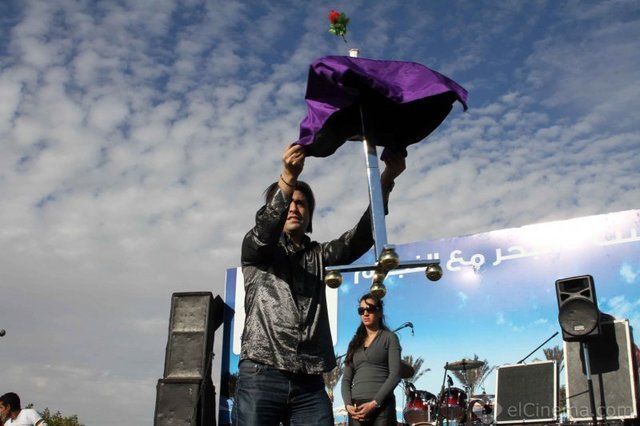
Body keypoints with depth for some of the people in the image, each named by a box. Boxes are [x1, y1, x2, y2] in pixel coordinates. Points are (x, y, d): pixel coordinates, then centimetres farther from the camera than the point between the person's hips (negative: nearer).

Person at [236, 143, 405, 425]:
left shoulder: (318, 255, 20)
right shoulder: (255, 248, 13)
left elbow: (359, 238, 4)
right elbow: (265, 228, -11)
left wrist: (386, 180, -10)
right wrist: (288, 177, -27)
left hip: (310, 383, 3)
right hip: (261, 375, -3)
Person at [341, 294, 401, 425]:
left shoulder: (389, 337, 7)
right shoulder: (355, 343, 18)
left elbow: (395, 374, -5)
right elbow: (346, 378, 12)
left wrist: (375, 403, -14)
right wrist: (348, 404, -6)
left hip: (382, 406, -4)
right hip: (356, 407, 4)